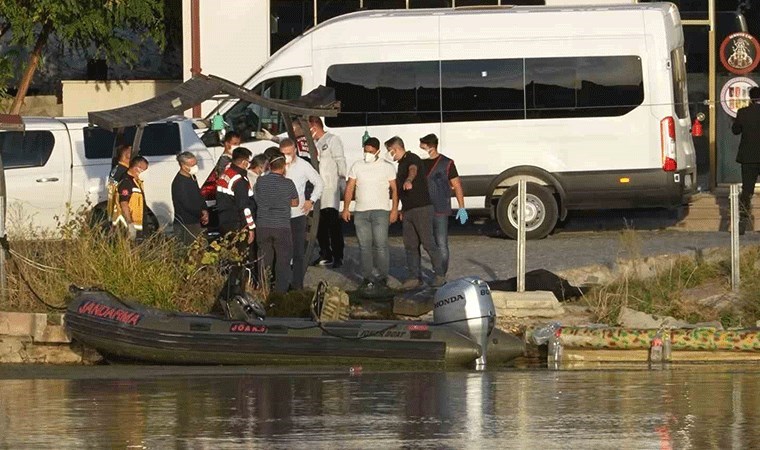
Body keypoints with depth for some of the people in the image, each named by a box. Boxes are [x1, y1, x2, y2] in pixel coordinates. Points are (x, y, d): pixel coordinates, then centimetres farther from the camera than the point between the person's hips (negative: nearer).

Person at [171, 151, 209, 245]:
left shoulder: (192, 178, 12)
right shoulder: (179, 183, -18)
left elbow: (199, 195, 21)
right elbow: (187, 204, -20)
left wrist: (204, 211, 3)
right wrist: (202, 213, -8)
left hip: (196, 223, 10)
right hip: (185, 225, -10)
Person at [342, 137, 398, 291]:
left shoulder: (387, 167, 4)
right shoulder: (357, 166, 10)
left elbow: (394, 189, 5)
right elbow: (349, 188, 11)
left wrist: (395, 209, -4)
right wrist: (346, 208, 3)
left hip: (380, 210, -3)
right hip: (360, 212, 3)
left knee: (381, 245, -8)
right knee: (364, 246, 2)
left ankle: (382, 277, -2)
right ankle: (366, 279, 5)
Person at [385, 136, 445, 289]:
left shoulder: (412, 159, -9)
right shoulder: (401, 164, 20)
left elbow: (413, 170, -34)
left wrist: (408, 180, -56)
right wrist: (402, 210, 29)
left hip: (422, 208, -9)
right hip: (408, 211, 9)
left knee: (428, 243, -7)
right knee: (410, 246, 6)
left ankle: (439, 275, -1)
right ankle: (415, 277, 9)